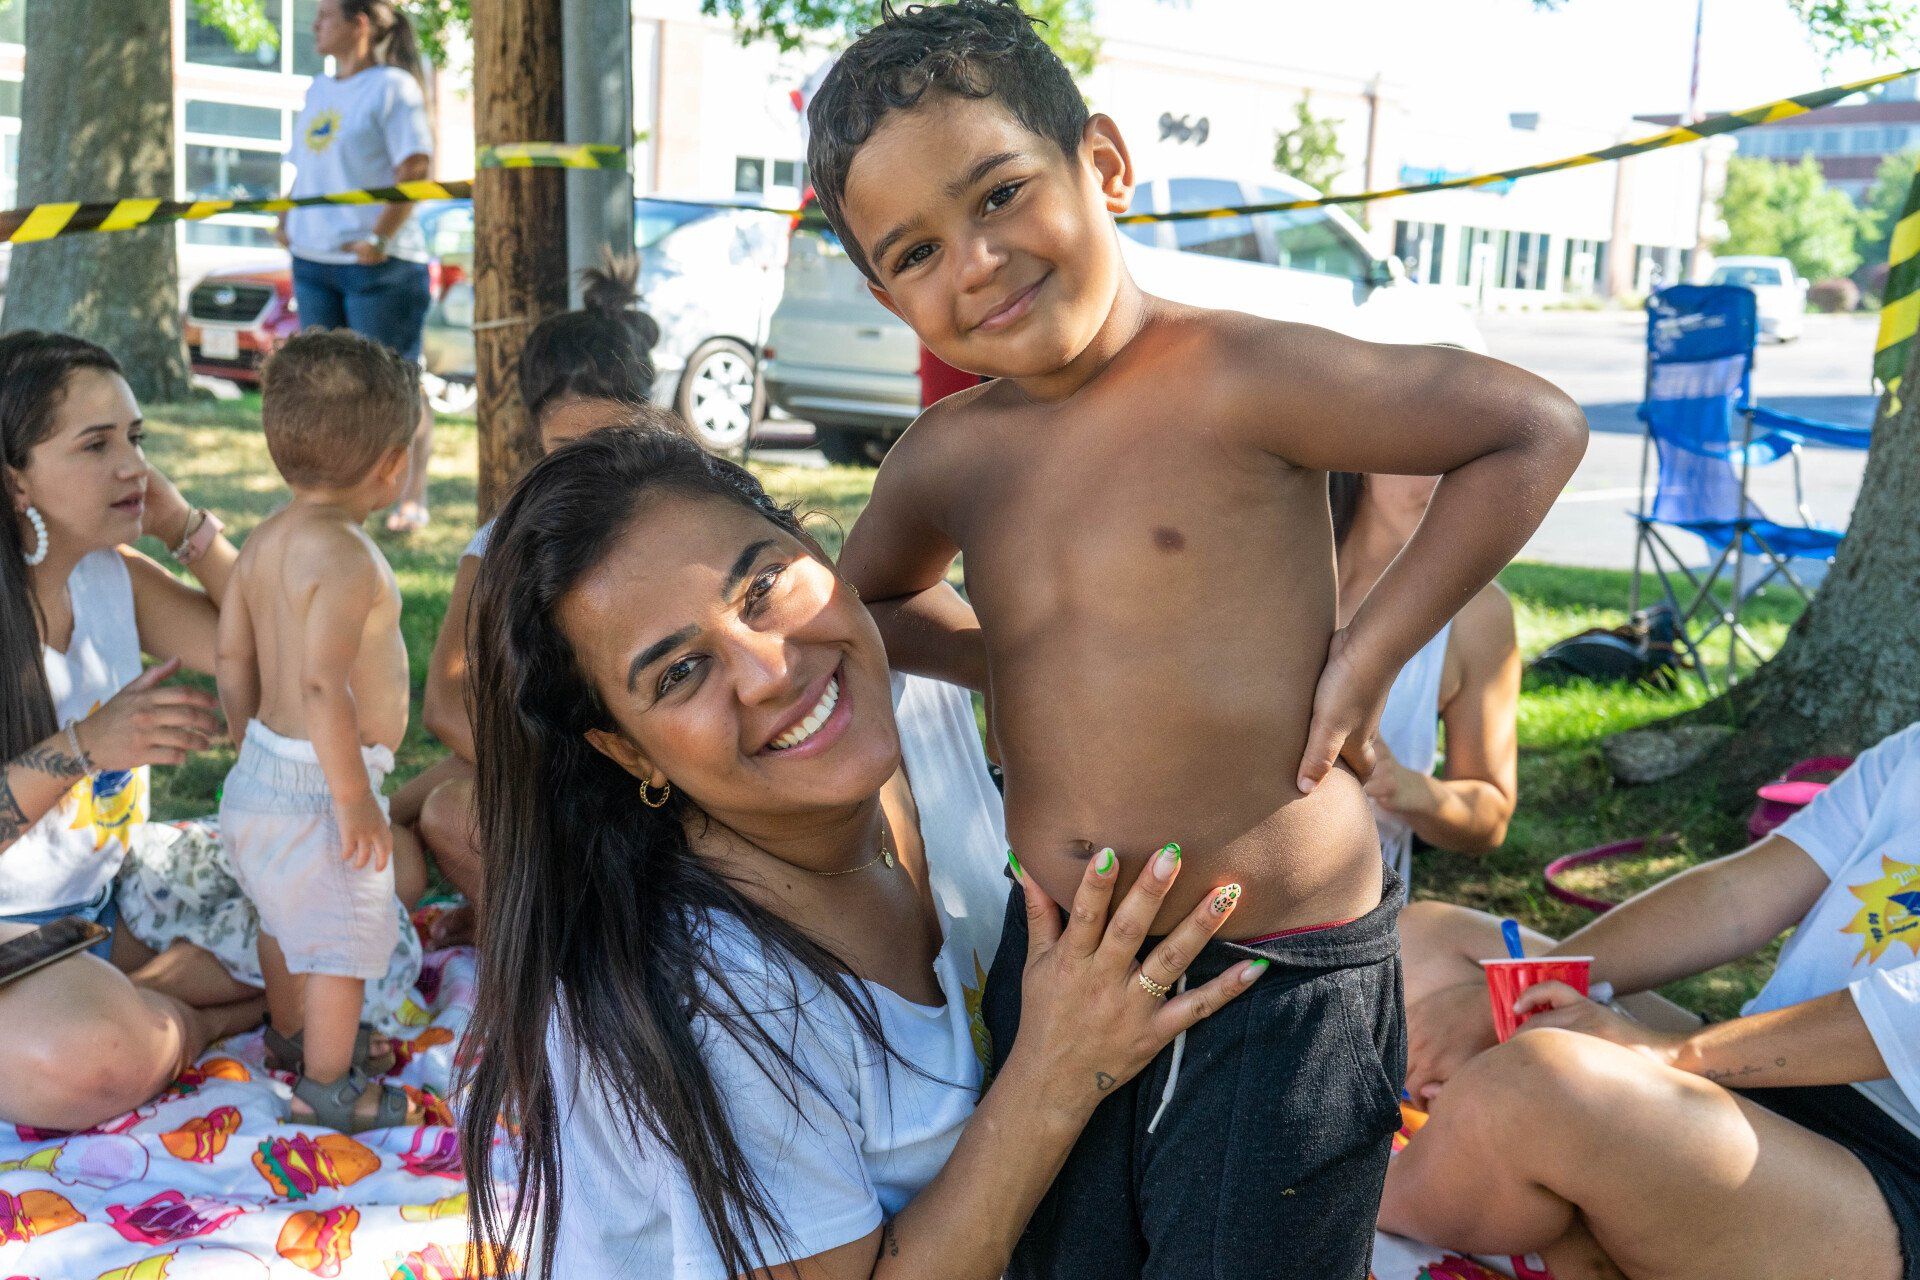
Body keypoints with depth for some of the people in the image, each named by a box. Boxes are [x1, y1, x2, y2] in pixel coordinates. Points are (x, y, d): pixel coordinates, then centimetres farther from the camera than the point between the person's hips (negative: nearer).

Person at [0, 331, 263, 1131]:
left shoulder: (115, 578, 2)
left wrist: (184, 526, -11)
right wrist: (86, 747, -31)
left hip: (114, 897, 7)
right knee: (97, 1060, -35)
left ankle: (139, 999, 3)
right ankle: (187, 1021, -4)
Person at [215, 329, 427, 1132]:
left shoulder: (267, 539, 4)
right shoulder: (346, 556, -25)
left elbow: (233, 660, 11)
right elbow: (321, 687, -30)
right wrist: (354, 797, -24)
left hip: (264, 767, 10)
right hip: (320, 779, -10)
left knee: (286, 919, 28)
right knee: (347, 941, 8)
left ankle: (291, 1033, 49)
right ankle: (325, 1087, 22)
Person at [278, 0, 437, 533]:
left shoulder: (393, 86, -7)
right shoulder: (319, 89, 17)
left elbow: (414, 172, -15)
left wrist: (380, 238, -20)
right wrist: (286, 219, 9)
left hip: (378, 266, -8)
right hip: (313, 260, 8)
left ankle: (412, 499, 8)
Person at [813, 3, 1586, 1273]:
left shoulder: (1231, 379, -15)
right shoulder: (944, 458, 2)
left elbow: (1536, 428, -9)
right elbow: (871, 598, 24)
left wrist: (1368, 654, -12)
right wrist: (1028, 666, 7)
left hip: (1279, 986, -5)